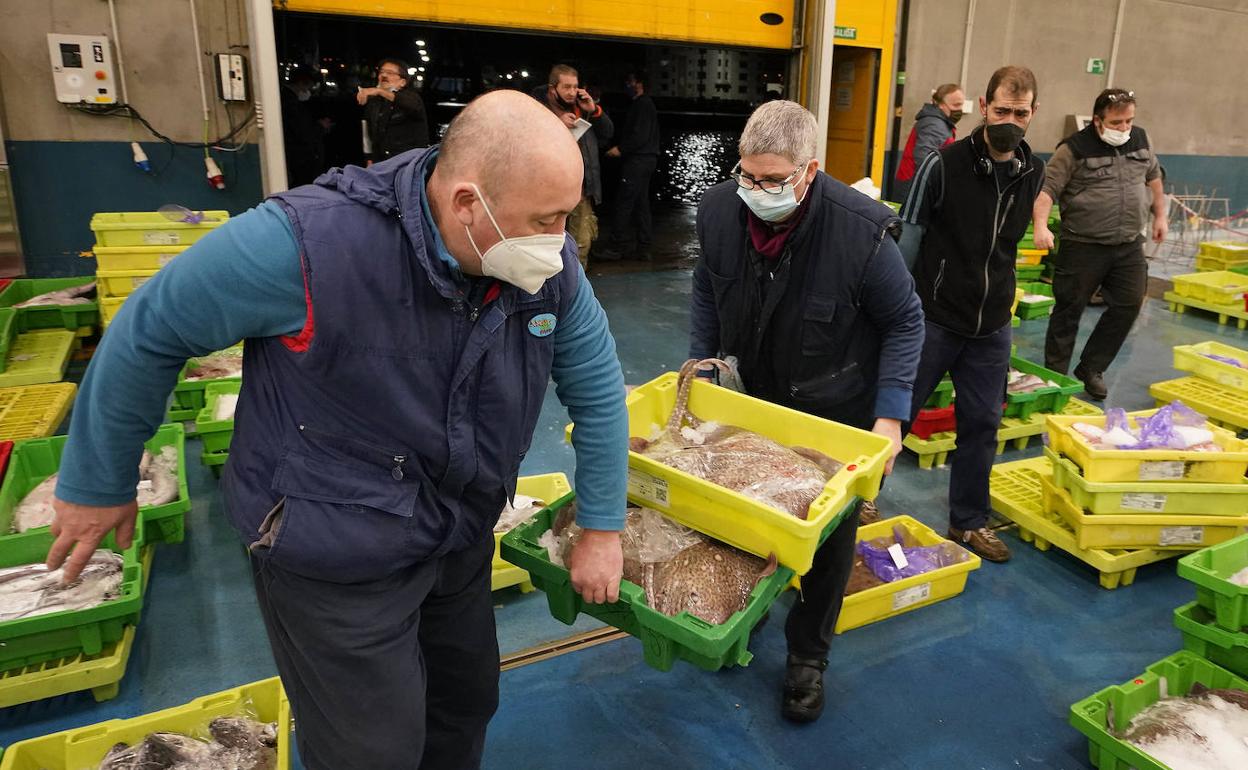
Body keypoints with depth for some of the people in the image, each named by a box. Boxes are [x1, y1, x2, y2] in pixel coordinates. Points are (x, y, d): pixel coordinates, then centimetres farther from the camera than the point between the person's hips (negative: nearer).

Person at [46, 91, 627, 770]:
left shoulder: (550, 265, -14)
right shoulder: (308, 243, -30)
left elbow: (596, 384, -1)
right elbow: (149, 331, -15)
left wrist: (601, 529, 0)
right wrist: (98, 482, -2)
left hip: (462, 538, 6)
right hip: (333, 557, -5)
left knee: (468, 704, 25)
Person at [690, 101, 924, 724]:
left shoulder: (862, 231, -30)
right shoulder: (718, 210, -17)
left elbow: (905, 323, -16)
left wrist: (890, 417, -21)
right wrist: (700, 360, -1)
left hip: (837, 408, -3)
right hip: (754, 394, 4)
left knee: (829, 533, 8)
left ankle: (807, 655, 29)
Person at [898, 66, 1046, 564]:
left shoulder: (1033, 172, 5)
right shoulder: (945, 164, -11)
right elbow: (908, 238, -7)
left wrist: (998, 298, 17)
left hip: (992, 327, 5)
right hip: (934, 318, -5)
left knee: (982, 425, 10)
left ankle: (969, 522, 26)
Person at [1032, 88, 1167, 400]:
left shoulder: (1140, 140, 9)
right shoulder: (1074, 149, -9)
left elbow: (1153, 176, 24)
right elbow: (1046, 189, -14)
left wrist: (1160, 215, 26)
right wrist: (1041, 226, -29)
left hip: (1129, 246, 6)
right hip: (1083, 246, -5)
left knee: (1128, 306, 5)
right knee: (1069, 310, 2)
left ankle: (1091, 369, 19)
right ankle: (1055, 375, 14)